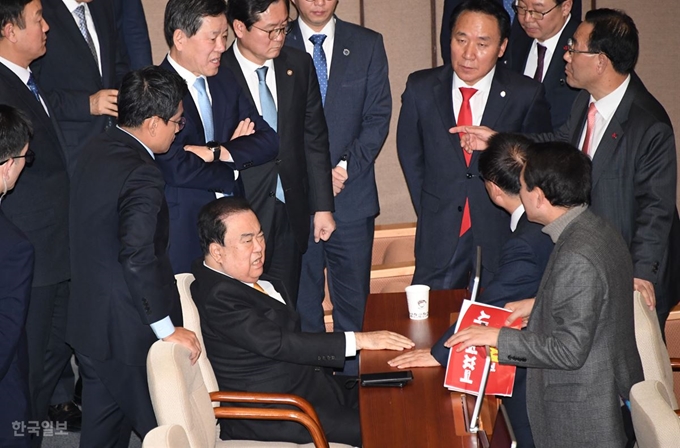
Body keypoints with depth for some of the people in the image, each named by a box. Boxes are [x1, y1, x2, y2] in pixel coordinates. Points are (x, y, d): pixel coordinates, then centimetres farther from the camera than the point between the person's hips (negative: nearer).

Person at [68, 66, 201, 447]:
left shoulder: (97, 151, 4)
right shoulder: (141, 175, -24)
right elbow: (138, 258, -31)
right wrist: (168, 329, -22)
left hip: (89, 322, 9)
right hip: (128, 330, -9)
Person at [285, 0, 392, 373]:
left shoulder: (367, 45, 7)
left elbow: (378, 118, 3)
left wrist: (345, 168, -9)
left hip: (352, 198, 1)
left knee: (352, 301, 7)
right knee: (302, 305, 6)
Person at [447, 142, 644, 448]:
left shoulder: (577, 258, -29)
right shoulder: (596, 229, 1)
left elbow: (569, 351, -26)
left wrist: (498, 337, -19)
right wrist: (538, 305, 10)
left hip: (582, 411, -9)